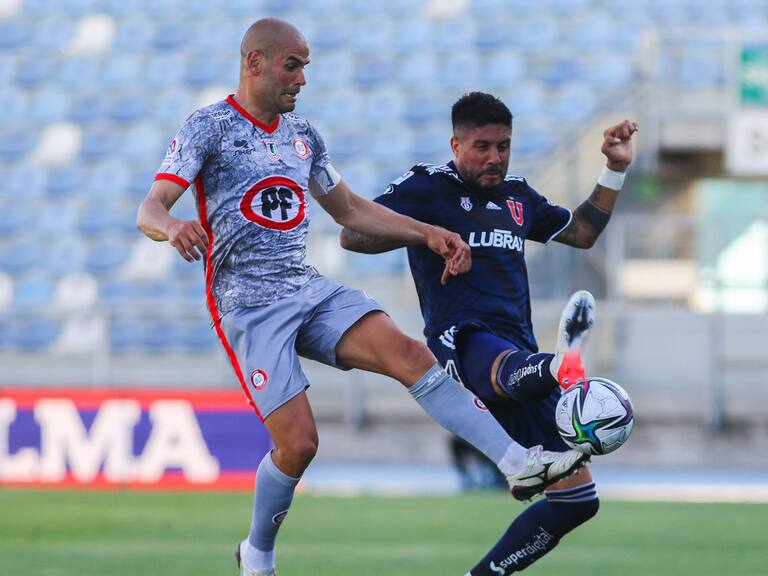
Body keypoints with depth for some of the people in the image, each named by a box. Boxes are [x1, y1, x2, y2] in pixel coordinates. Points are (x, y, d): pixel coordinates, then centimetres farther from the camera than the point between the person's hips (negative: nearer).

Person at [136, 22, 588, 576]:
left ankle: (522, 465, -26)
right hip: (249, 306, -5)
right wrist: (172, 227, -38)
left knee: (409, 353, -19)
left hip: (310, 289, 5)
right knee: (298, 442, -15)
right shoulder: (210, 126, -5)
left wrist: (428, 233, 14)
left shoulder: (302, 133, 15)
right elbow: (149, 209, -13)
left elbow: (351, 210, 25)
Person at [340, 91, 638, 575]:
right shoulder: (428, 187, 7)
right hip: (463, 342, -7)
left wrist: (616, 170, 29)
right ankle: (561, 366, -84)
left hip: (521, 353, 7)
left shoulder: (517, 195, 25)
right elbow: (352, 235, -2)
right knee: (512, 367, -48)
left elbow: (582, 232, 37)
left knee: (577, 500, 0)